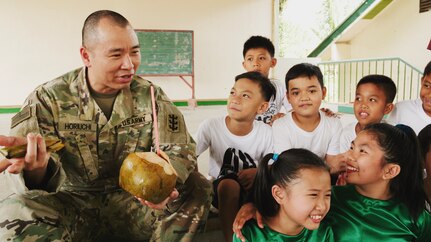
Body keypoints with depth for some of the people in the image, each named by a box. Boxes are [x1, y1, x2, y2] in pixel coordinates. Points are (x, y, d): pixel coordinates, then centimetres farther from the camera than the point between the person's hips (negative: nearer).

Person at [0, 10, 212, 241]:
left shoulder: (151, 96, -3)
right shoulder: (48, 98, -7)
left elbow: (178, 149, -8)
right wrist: (37, 168, -43)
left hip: (133, 200, 1)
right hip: (72, 202, 0)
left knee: (197, 188, -22)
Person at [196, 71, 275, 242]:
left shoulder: (266, 133, -11)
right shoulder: (210, 126, -16)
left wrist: (258, 173, -21)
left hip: (253, 189, 2)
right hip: (220, 188, -1)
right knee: (229, 184, -35)